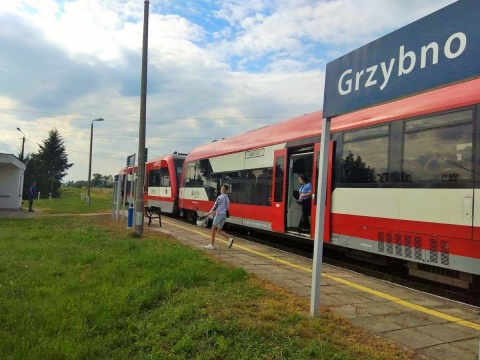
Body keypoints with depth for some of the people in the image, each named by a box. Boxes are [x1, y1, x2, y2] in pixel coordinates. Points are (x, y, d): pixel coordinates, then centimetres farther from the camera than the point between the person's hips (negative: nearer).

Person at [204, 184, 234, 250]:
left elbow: (215, 206, -13)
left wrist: (209, 213, -5)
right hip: (224, 215, 8)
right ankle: (230, 238, -4)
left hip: (219, 214, -8)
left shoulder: (220, 197, -12)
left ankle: (212, 245, 4)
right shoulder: (227, 198, 13)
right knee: (219, 230, 15)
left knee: (213, 229, 3)